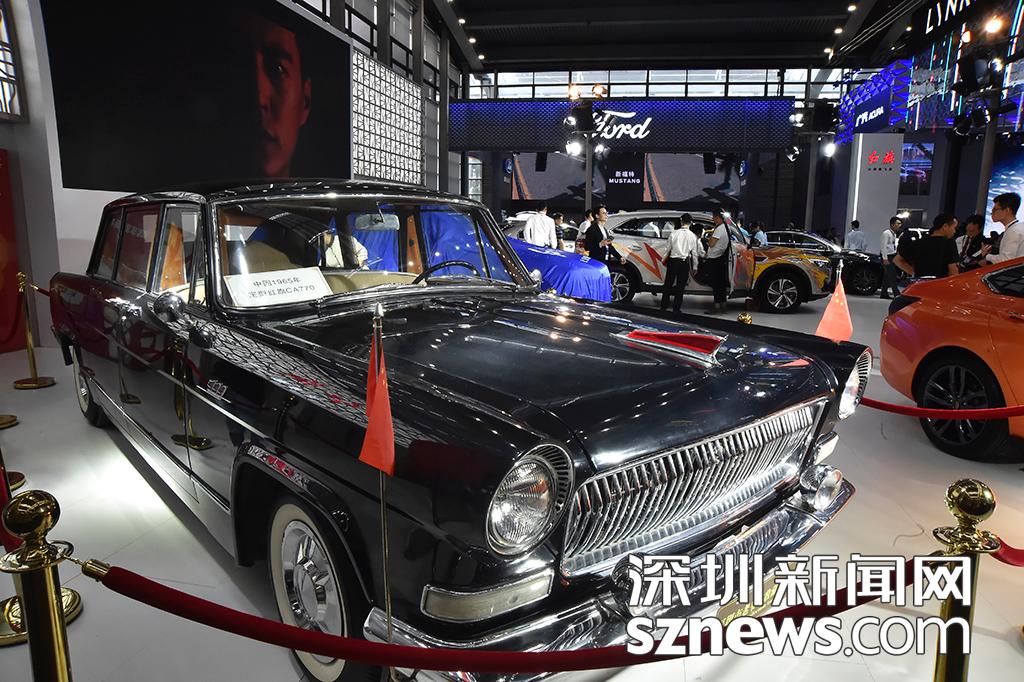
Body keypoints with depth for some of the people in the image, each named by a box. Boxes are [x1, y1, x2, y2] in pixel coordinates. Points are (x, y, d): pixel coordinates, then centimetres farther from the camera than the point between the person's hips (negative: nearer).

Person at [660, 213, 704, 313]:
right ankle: (676, 308, 9)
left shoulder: (674, 233, -6)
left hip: (673, 261, 0)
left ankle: (664, 306, 15)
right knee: (680, 286, 7)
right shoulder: (693, 236, -3)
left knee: (668, 284, 11)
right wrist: (695, 267, 10)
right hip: (685, 263, 0)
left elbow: (668, 248, -2)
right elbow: (694, 253, 2)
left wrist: (664, 260, 12)